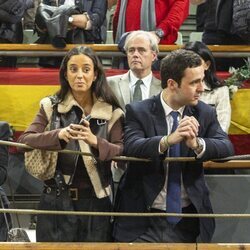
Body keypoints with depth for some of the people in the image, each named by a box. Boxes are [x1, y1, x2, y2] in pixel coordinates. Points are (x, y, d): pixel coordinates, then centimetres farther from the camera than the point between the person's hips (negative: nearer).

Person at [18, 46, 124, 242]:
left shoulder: (111, 112, 2)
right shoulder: (51, 106, 4)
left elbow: (124, 151, -8)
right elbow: (25, 140, -8)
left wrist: (96, 142, -26)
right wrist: (58, 135, -25)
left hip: (95, 201, 0)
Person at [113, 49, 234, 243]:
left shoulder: (205, 113, 4)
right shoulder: (138, 111, -5)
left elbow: (227, 147, -11)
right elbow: (131, 147, -22)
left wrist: (197, 144, -31)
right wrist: (168, 140, -38)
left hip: (187, 221, 3)